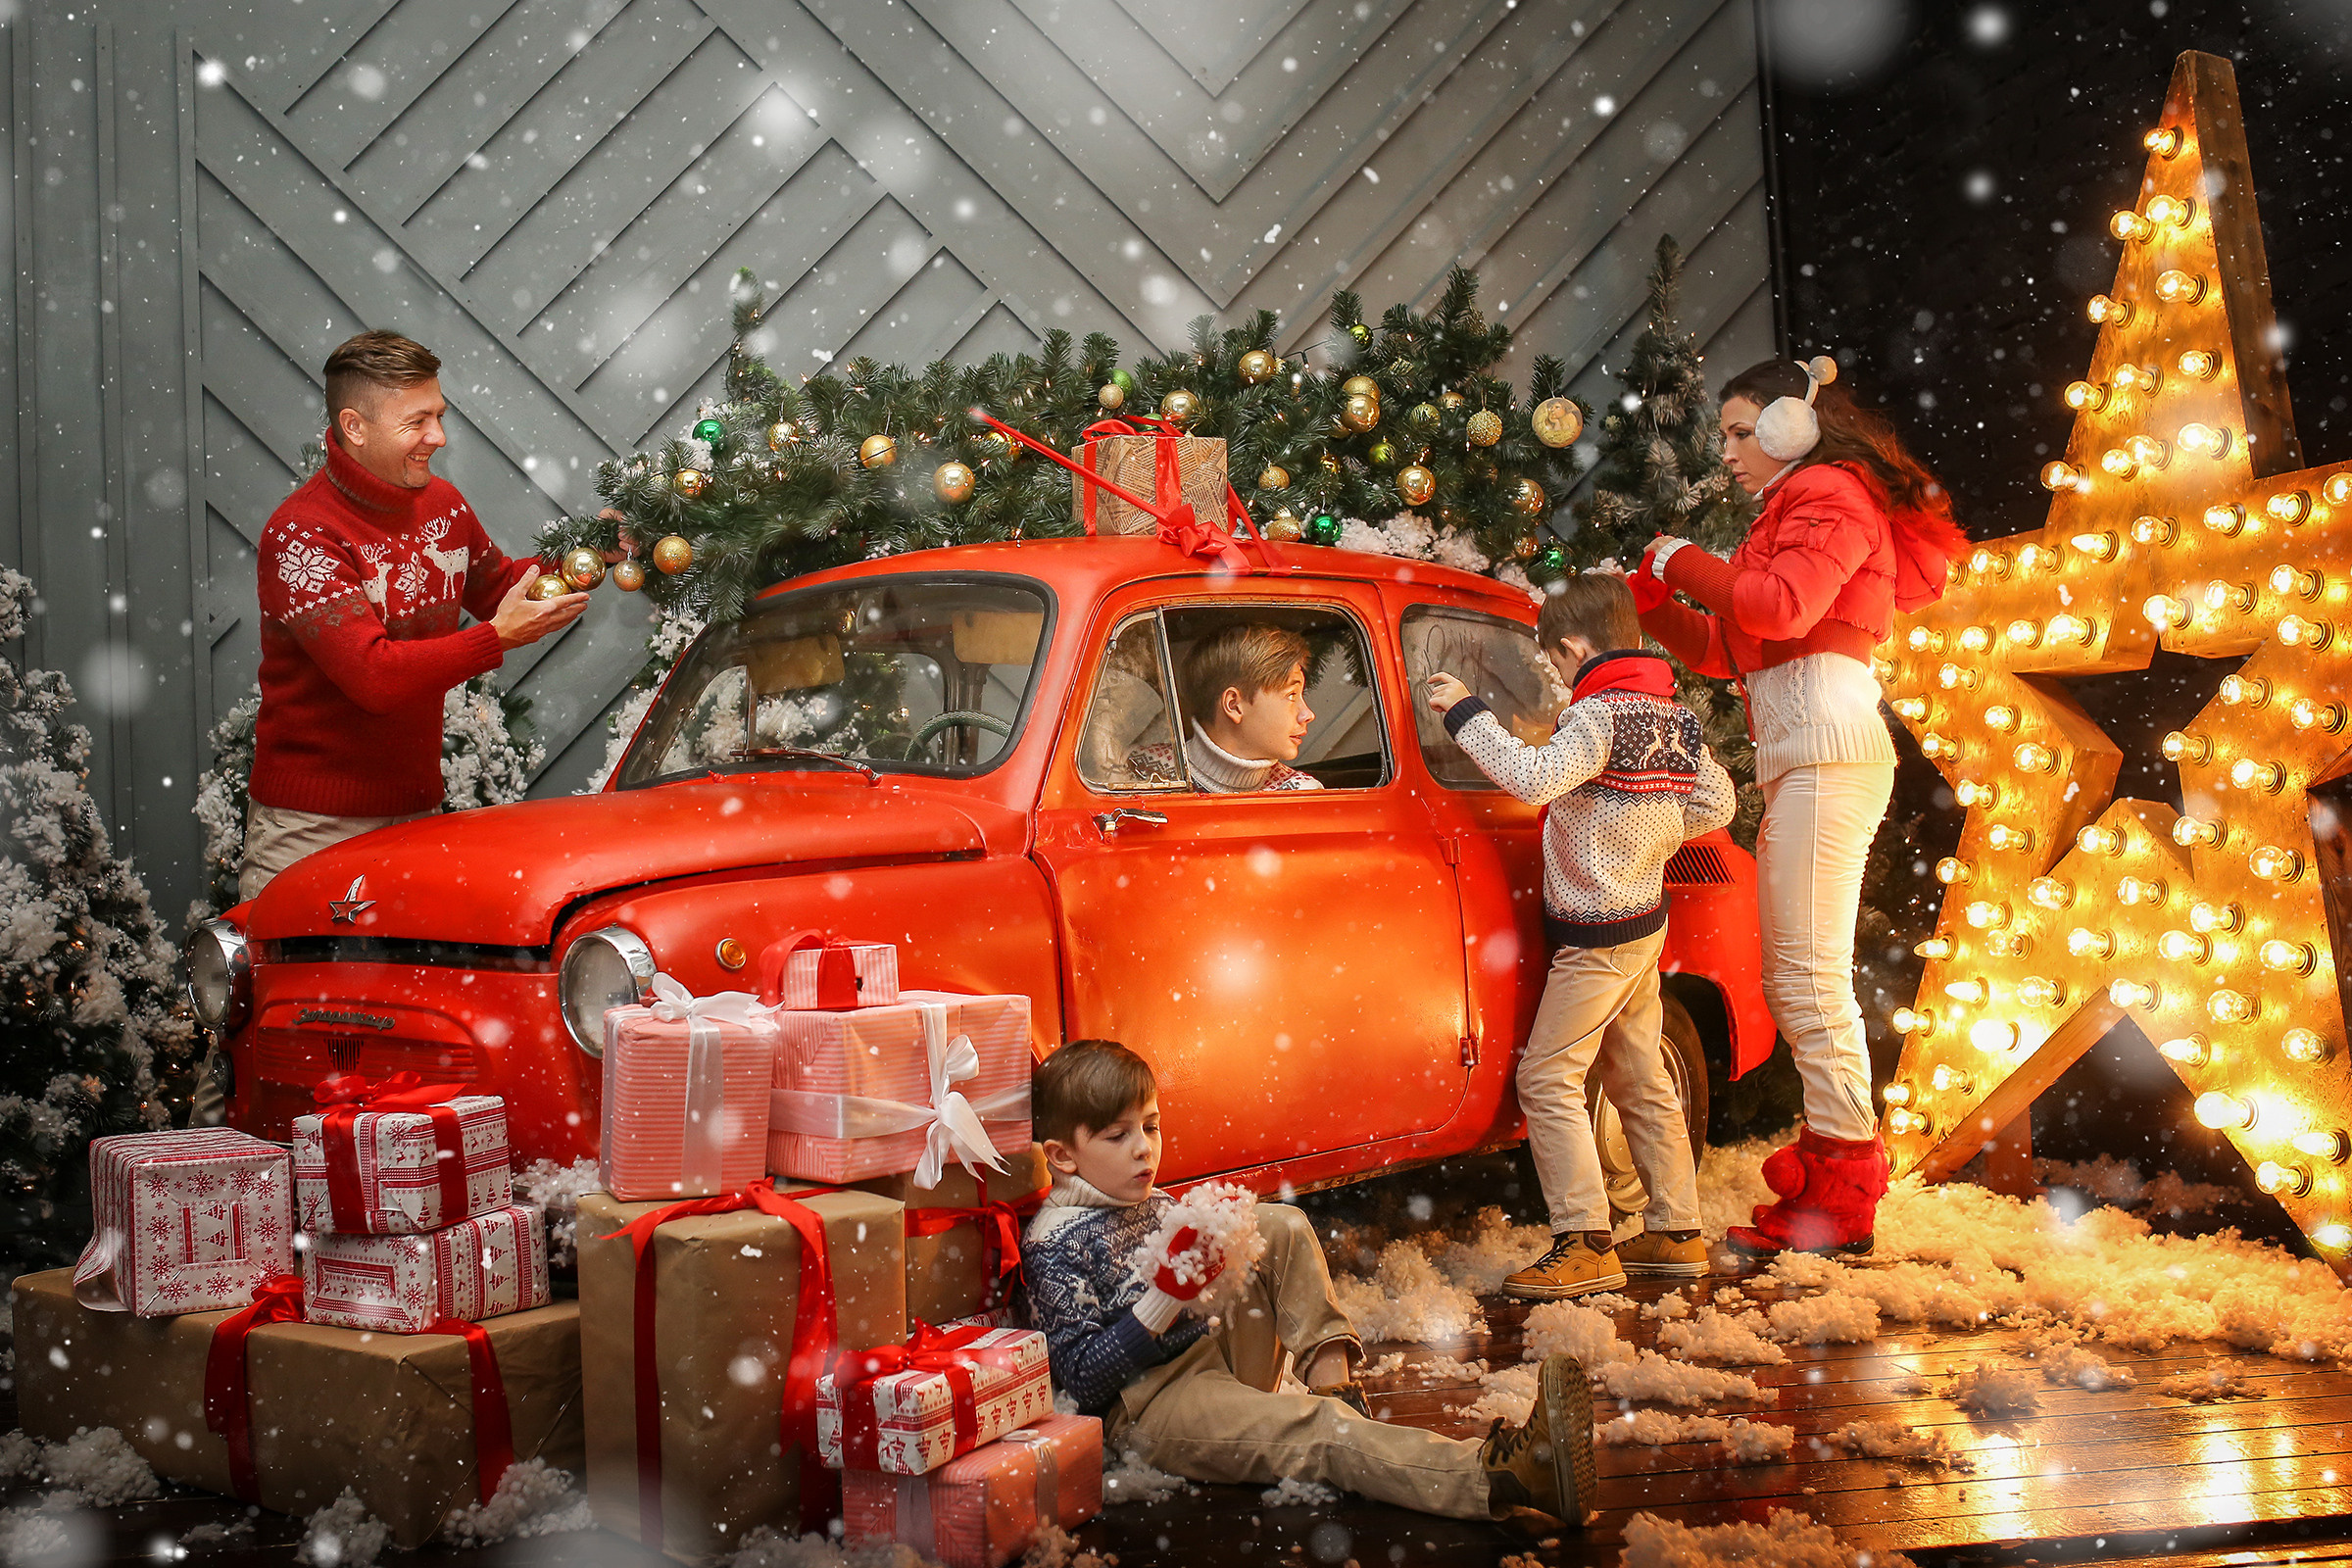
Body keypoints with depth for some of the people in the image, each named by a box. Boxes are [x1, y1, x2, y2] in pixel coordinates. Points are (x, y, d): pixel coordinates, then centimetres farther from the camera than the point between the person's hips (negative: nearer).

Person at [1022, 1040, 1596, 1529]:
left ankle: (1329, 1365, -14)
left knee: (1280, 1226, -1)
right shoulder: (1055, 1244, -12)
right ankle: (1500, 1478, -51)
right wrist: (1166, 1295, -25)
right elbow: (1083, 1378, -19)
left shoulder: (1150, 1204, 13)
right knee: (1318, 1431, -33)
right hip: (1147, 1405, -9)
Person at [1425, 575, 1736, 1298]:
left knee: (1548, 1079, -6)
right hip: (1645, 921, 9)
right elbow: (1717, 800, 17)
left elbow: (1533, 779, -35)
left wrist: (1466, 712, -27)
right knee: (1640, 1077, 16)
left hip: (1596, 934, -9)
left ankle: (1585, 1244, -7)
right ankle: (1676, 1231, 23)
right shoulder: (1671, 715, 8)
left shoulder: (1599, 715, -20)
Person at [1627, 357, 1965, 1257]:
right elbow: (1724, 650, 26)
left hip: (1825, 749, -11)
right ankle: (1831, 1178, 14)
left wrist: (1687, 564, -5)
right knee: (1793, 979, 10)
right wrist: (1655, 602, 13)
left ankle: (1840, 1193, -11)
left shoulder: (1830, 495, 0)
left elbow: (1781, 607, -18)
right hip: (1799, 759, 11)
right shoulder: (1795, 512, 30)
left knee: (1808, 976, -13)